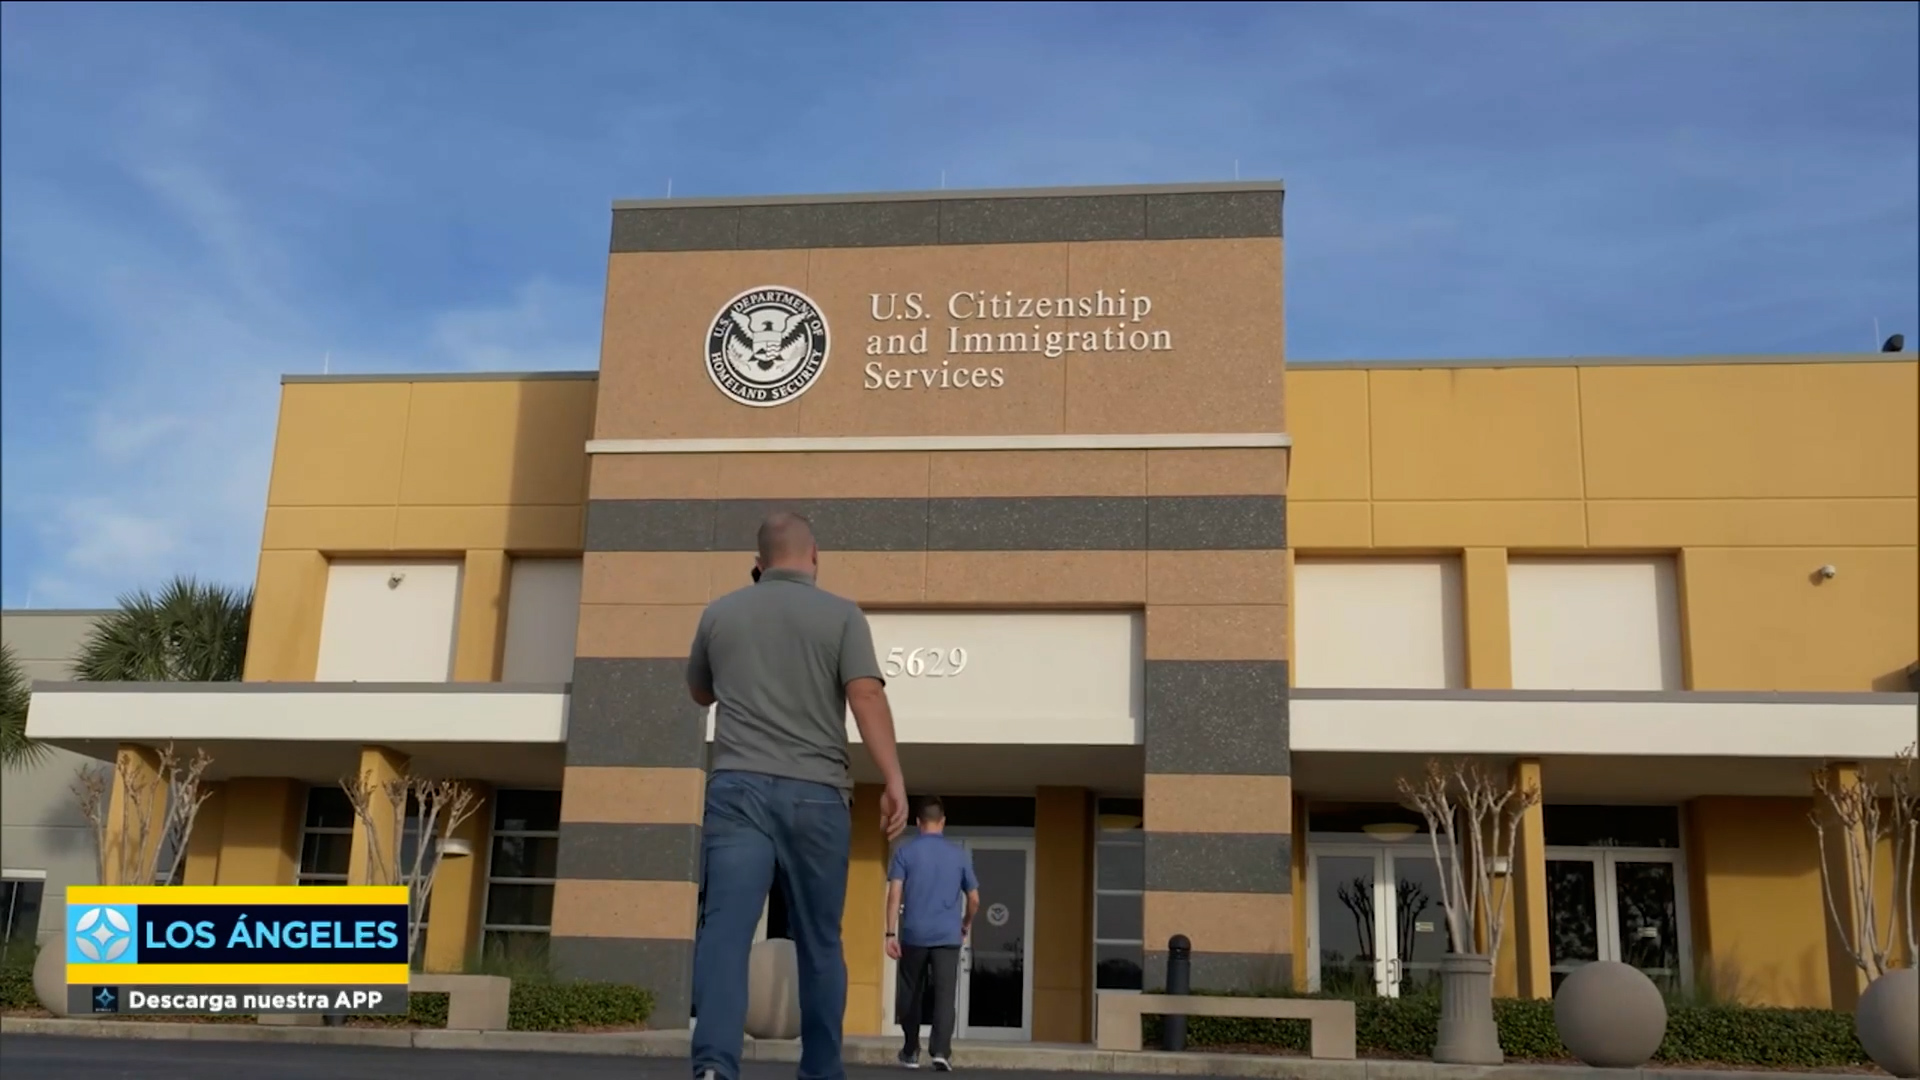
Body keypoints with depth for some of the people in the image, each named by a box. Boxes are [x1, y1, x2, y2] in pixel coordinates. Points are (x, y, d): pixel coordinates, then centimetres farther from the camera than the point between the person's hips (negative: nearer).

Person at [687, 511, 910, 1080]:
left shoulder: (720, 613, 13)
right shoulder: (841, 615, 5)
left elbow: (700, 693, 28)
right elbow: (866, 695, -9)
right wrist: (894, 782, -12)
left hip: (738, 787, 1)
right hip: (816, 793, 0)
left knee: (725, 929, -9)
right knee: (819, 943, 11)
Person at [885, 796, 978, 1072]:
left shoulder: (905, 851, 2)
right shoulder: (959, 854, 7)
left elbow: (895, 893, -8)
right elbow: (974, 899, 10)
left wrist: (891, 933, -8)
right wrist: (966, 925, 28)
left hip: (913, 935, 0)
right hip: (948, 936, 0)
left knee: (912, 995, 14)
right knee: (944, 995, -4)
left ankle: (911, 1052, 24)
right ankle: (941, 1051, -19)